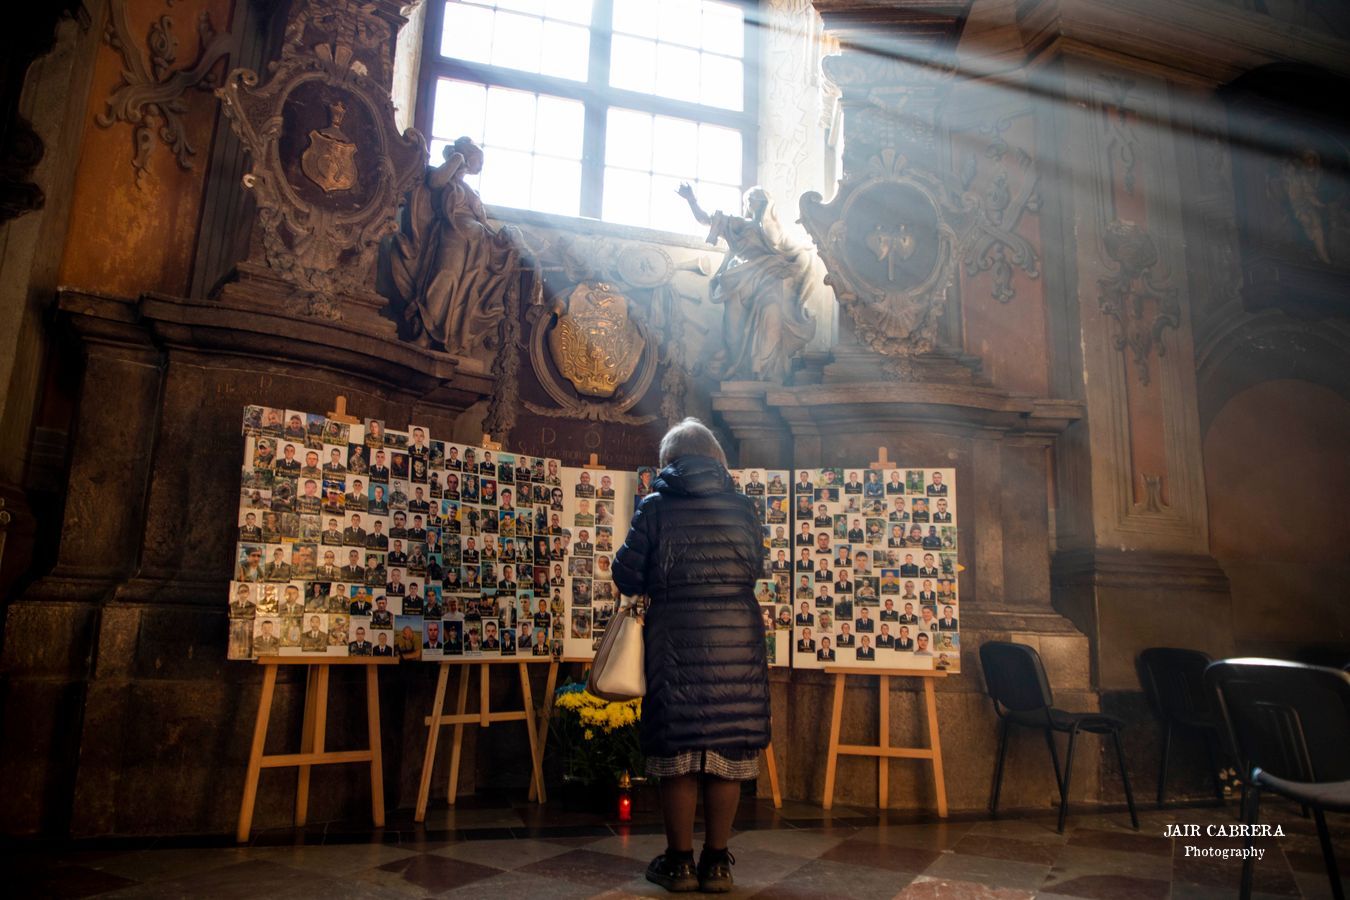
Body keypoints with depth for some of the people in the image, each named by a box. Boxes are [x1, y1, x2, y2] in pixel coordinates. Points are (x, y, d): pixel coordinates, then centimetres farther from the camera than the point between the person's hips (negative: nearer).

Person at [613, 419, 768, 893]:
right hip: (737, 640, 2)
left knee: (678, 751, 9)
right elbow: (754, 568, 14)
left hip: (677, 641, -2)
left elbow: (627, 577, -1)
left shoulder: (656, 506, -2)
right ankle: (716, 862, 20)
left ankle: (679, 862, 18)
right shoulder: (743, 507, 5)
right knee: (726, 750, 10)